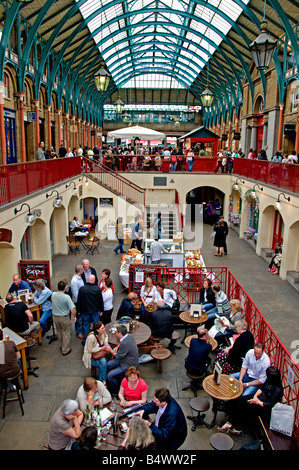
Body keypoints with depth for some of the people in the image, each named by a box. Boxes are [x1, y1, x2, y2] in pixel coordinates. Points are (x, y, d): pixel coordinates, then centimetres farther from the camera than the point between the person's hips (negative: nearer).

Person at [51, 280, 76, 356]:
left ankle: (62, 346, 43)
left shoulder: (53, 295, -10)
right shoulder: (66, 297, -24)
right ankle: (65, 350, 20)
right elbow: (72, 309, -24)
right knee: (66, 333, 11)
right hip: (64, 318, -5)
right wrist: (74, 316, -8)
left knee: (59, 332, 24)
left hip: (55, 317, 5)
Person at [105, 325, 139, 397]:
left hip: (128, 366, -10)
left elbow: (118, 356, -17)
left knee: (110, 375, -14)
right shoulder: (129, 336, -4)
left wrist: (111, 350, -4)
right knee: (109, 365, 12)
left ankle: (116, 392, 6)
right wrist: (117, 347, 2)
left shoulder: (125, 343, -32)